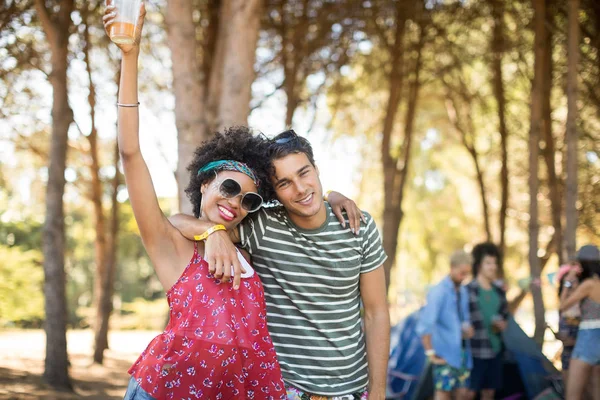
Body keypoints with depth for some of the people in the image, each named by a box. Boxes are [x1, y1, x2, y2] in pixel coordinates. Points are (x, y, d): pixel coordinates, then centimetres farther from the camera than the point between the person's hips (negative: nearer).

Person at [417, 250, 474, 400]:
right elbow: (425, 325, -19)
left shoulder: (463, 291, 11)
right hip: (445, 355, -8)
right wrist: (430, 352, -18)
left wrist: (467, 328, 1)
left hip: (462, 353, 8)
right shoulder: (439, 292, -14)